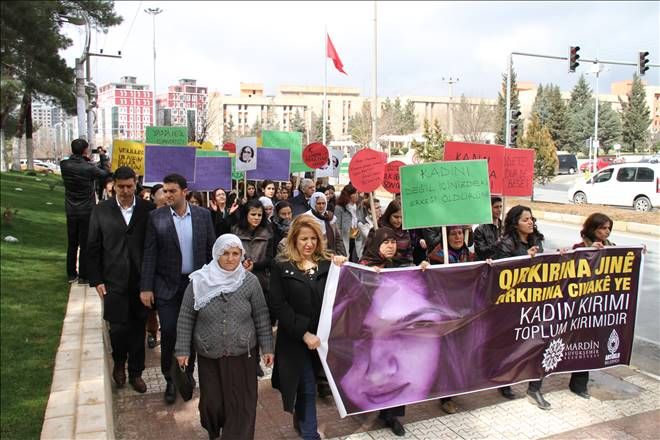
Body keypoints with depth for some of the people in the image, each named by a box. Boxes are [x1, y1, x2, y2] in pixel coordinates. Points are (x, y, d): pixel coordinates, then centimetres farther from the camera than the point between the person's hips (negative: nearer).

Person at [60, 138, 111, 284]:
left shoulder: (64, 165, -7)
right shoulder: (89, 168, -18)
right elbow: (104, 174, 0)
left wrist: (85, 159, 2)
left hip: (71, 211, 4)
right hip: (87, 211, -4)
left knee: (71, 244, 15)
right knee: (85, 245, 4)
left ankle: (71, 274, 24)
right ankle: (83, 276, 10)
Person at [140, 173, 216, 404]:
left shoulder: (203, 214, -1)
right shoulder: (157, 217, -5)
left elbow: (211, 248, 3)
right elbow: (150, 254, -5)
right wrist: (146, 287, -8)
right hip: (167, 285, -1)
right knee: (168, 333, -1)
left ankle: (188, 374, 32)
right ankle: (170, 379, 20)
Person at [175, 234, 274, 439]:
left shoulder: (250, 281, -7)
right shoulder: (199, 281, -9)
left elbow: (262, 317, -1)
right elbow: (186, 318, -2)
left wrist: (267, 347, 0)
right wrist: (182, 349, -1)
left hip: (242, 354, 0)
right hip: (209, 354, 0)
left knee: (241, 403, 4)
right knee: (212, 401, 11)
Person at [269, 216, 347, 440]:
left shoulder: (327, 264, 3)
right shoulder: (282, 267, -5)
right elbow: (278, 306, -11)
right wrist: (304, 333, -16)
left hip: (322, 336, 3)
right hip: (295, 339, -3)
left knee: (308, 385, 18)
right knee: (308, 387, 3)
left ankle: (301, 420, 45)